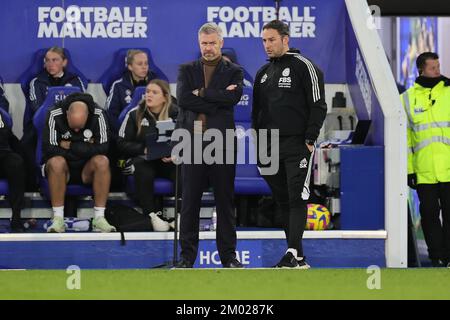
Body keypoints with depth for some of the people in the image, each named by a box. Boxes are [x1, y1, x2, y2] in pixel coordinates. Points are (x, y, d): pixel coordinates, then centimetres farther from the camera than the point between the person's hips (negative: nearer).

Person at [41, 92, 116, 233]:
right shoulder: (55, 115, -15)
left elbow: (103, 148, -19)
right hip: (62, 168, -1)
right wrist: (86, 149, -17)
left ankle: (99, 218, -26)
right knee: (57, 162, -36)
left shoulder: (98, 115, -12)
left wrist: (70, 146, -20)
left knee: (102, 161, -31)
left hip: (87, 169, 1)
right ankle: (58, 219, -31)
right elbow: (49, 149, -21)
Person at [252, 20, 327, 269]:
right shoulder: (263, 73, 17)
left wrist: (309, 139, -13)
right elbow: (256, 111, 22)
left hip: (297, 146, -7)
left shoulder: (303, 66, -4)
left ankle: (293, 253, -16)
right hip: (270, 147, 7)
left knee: (297, 198, -12)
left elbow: (318, 105, -7)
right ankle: (298, 259, 11)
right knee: (283, 201, 7)